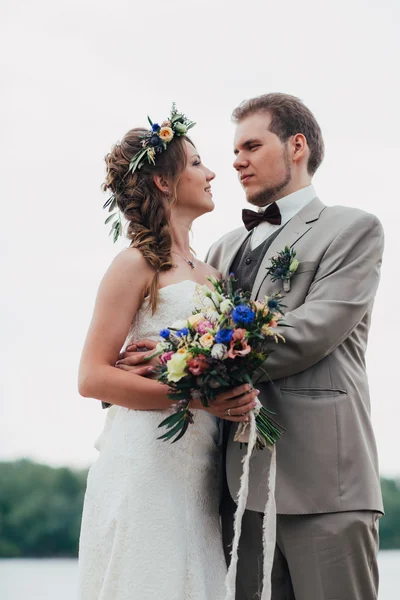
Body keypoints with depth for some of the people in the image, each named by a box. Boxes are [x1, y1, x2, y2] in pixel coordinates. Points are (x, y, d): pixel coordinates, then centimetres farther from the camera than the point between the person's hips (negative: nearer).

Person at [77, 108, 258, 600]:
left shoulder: (208, 271, 17)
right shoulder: (138, 264, -3)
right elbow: (93, 378, -11)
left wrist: (240, 393, 5)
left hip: (198, 473, 7)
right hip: (144, 463, -7)